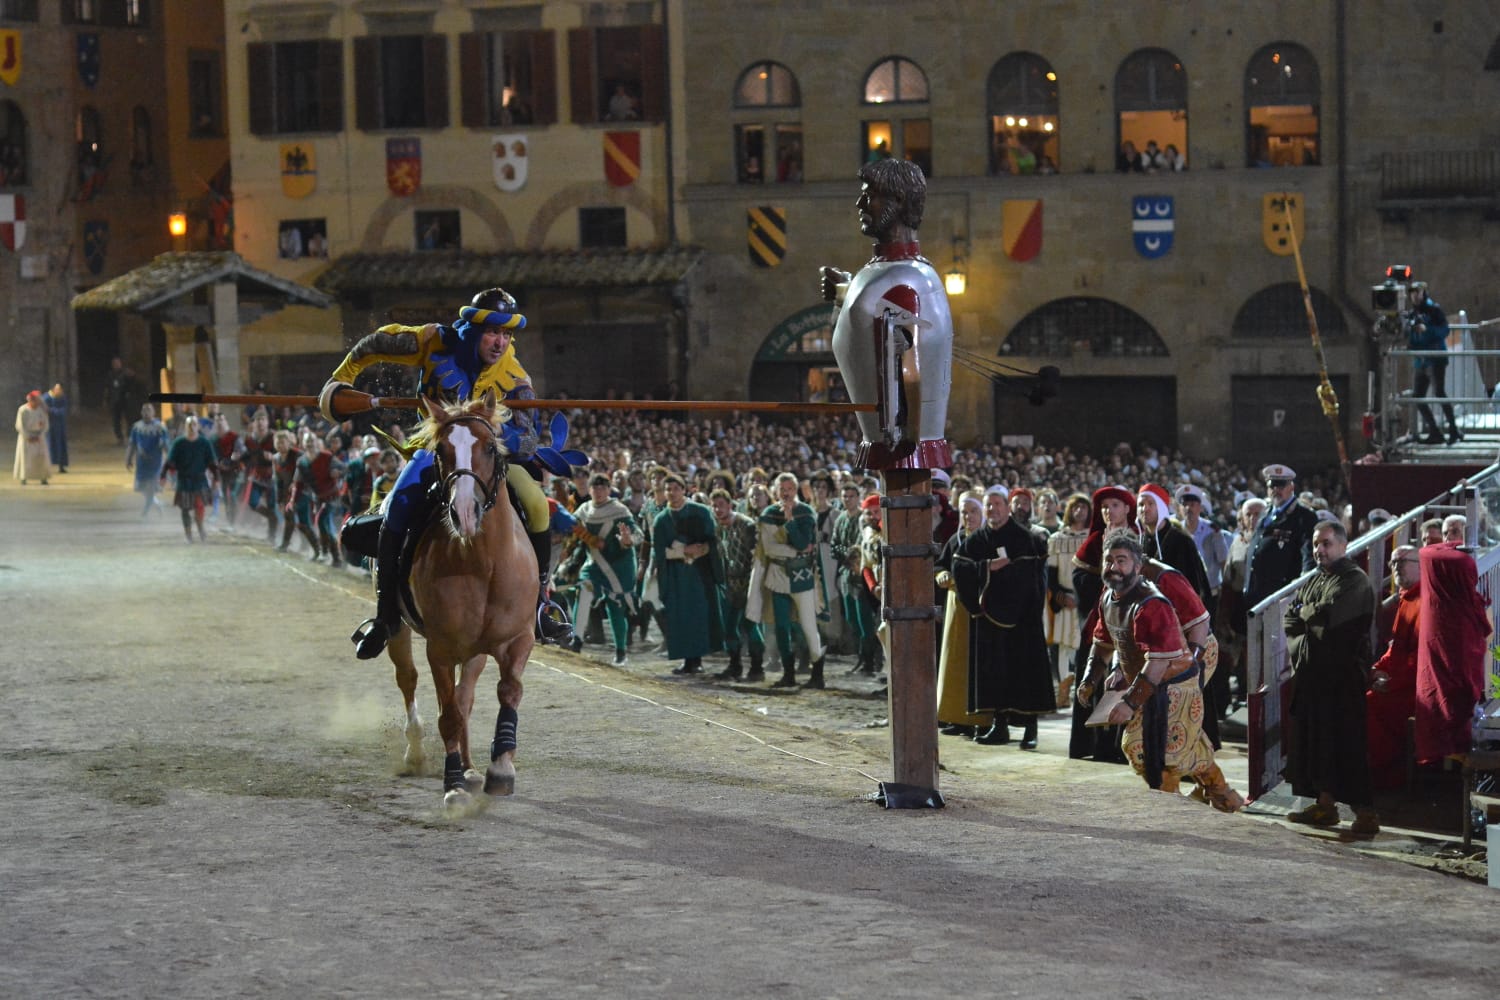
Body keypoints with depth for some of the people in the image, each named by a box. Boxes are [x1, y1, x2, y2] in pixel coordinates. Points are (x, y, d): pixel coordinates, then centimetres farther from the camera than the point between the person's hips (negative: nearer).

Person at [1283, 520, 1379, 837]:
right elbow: (1289, 620, 14)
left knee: (1347, 743, -10)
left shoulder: (1354, 581, -8)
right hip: (1311, 674, 8)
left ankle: (1365, 813, -8)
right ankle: (1324, 804, 20)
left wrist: (1305, 612, -2)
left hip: (1343, 677, -8)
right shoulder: (1312, 582, 19)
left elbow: (1327, 614, -21)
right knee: (1314, 740, 10)